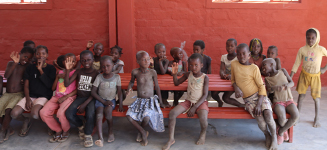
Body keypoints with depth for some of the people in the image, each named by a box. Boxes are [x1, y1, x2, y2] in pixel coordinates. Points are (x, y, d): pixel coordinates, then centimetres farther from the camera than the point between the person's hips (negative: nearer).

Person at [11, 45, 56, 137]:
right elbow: (26, 86, 8)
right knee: (14, 114, -20)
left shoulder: (51, 68, 3)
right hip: (30, 96, 4)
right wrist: (27, 99, -8)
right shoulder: (30, 68, 11)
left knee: (34, 114, -34)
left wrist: (40, 70, -10)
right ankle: (26, 121, 16)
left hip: (44, 97, -3)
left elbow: (50, 85, -9)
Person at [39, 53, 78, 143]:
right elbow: (53, 88, 13)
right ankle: (58, 130, 5)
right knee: (43, 112, -16)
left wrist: (65, 97, -16)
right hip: (57, 97, 6)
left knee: (61, 113, -33)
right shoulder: (60, 72, 16)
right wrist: (58, 77, 1)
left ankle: (66, 131, -1)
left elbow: (77, 89, -8)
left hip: (69, 97, -5)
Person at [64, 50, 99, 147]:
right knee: (68, 114, -21)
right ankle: (81, 127, 12)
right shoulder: (78, 72, 5)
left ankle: (88, 135, -3)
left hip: (90, 98, -3)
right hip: (80, 97, 4)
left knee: (90, 114, -33)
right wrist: (68, 70, -14)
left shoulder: (96, 73, -6)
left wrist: (84, 104, -19)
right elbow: (66, 84, -3)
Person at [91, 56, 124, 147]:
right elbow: (93, 92, -6)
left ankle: (111, 132, -6)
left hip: (111, 100, 0)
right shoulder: (99, 77, -4)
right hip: (100, 100, 0)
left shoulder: (116, 77, -1)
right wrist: (104, 102, -14)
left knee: (108, 110, -31)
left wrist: (120, 105, -10)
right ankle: (100, 138, -39)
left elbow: (119, 92, 0)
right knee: (99, 113, -30)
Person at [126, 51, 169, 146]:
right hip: (139, 100, 2)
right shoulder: (135, 72, -4)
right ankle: (143, 132, 1)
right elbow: (131, 82, 18)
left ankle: (140, 131, 8)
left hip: (151, 100, -2)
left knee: (146, 117, -29)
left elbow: (157, 87, 2)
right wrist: (129, 89, -5)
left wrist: (161, 103, 5)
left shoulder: (152, 72, -7)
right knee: (129, 115, -23)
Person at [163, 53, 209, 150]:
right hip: (188, 101, 4)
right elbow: (177, 83, 15)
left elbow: (205, 95, -13)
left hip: (200, 102, -4)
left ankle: (203, 133, 5)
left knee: (203, 119, -33)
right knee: (172, 113, -20)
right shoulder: (188, 74, 3)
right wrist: (174, 74, -7)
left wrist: (194, 108, -21)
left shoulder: (205, 78, -9)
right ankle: (171, 139, -6)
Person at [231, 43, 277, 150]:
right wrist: (236, 88, -9)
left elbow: (261, 86, -6)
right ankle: (267, 135, 11)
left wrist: (259, 104, -16)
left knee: (268, 116, -22)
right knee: (260, 119, -20)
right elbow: (233, 80, 15)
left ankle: (274, 137, 7)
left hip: (259, 96, -1)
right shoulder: (234, 64, 0)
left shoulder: (254, 68, -7)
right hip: (248, 100, 1)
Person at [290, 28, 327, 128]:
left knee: (316, 97, 3)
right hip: (304, 75, 1)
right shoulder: (302, 50, -8)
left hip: (315, 76, -1)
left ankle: (317, 119, 20)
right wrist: (289, 78, -10)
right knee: (301, 95, 5)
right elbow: (296, 64, -5)